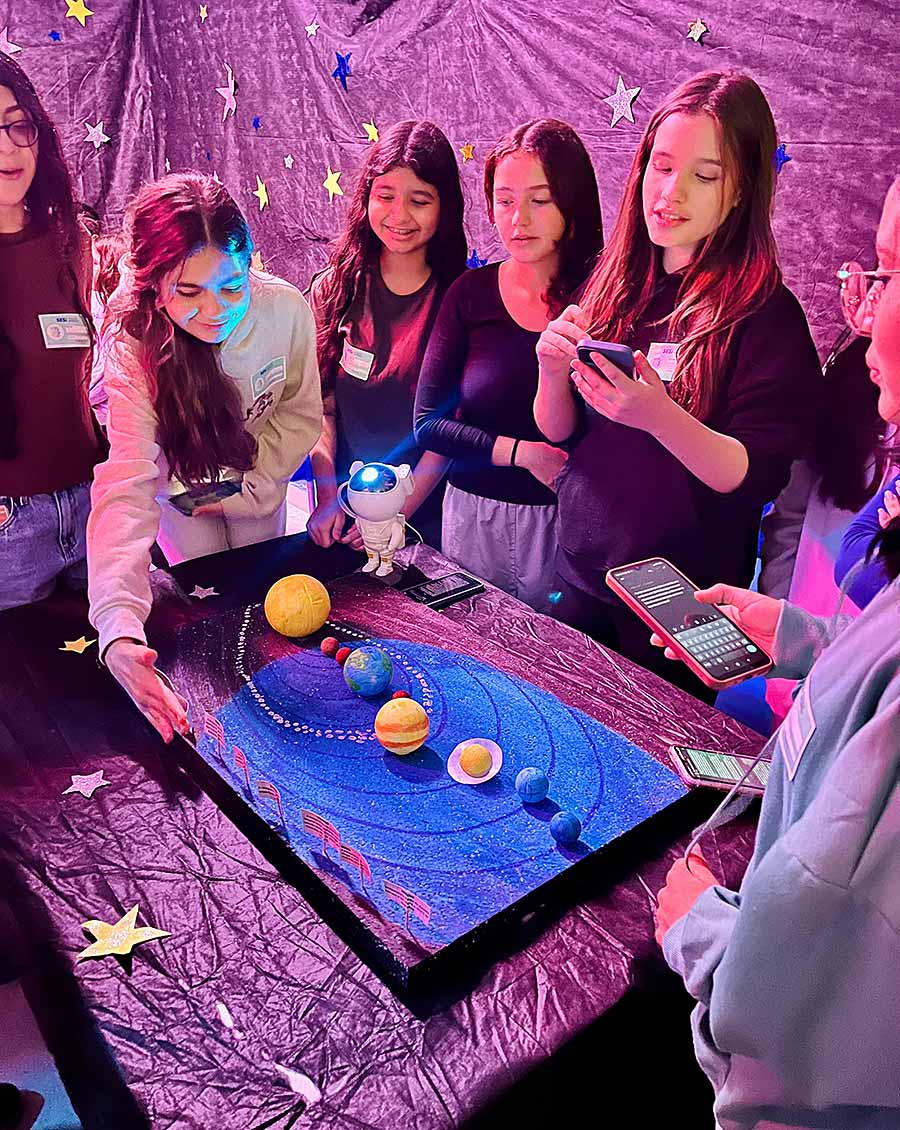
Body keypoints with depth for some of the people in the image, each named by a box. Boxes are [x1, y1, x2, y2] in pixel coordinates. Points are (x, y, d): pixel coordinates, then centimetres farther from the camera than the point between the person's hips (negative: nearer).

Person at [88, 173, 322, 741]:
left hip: (261, 480, 2)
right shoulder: (134, 348, -37)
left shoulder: (286, 308, -32)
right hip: (182, 486, -1)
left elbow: (301, 414, -13)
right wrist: (119, 633, -61)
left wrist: (251, 485, -18)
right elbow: (125, 488, -48)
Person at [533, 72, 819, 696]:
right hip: (578, 573, 4)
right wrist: (553, 370, -18)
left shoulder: (766, 312, -12)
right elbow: (558, 431, 3)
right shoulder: (616, 285, 1)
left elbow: (759, 475, -17)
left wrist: (660, 417, -33)